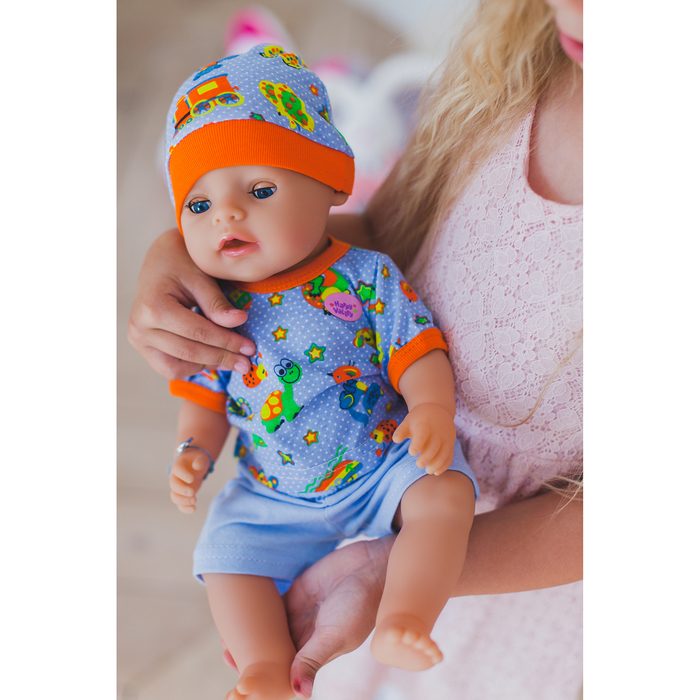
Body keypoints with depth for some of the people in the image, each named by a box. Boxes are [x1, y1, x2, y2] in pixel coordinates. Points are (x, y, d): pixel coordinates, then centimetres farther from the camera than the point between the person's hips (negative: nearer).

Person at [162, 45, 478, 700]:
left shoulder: (368, 279, -11)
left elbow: (419, 356, -12)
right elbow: (205, 400, 6)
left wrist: (432, 410, -31)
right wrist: (194, 451, -12)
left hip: (383, 464, -2)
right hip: (273, 494, 3)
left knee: (444, 493, -23)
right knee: (227, 551, -10)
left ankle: (400, 622, -24)